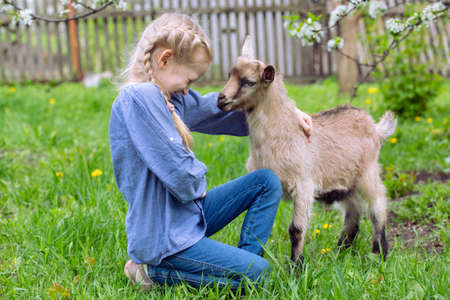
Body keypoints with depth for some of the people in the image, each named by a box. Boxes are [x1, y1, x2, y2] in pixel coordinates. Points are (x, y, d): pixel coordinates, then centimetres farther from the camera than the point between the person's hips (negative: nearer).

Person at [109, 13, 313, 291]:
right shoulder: (139, 98, -24)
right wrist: (199, 182, -2)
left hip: (188, 213, 10)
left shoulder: (165, 96, 5)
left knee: (267, 182, 11)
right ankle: (154, 270, -2)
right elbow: (180, 174, -26)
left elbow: (215, 107, 19)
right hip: (163, 235, -10)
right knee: (257, 272, -10)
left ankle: (243, 261, 8)